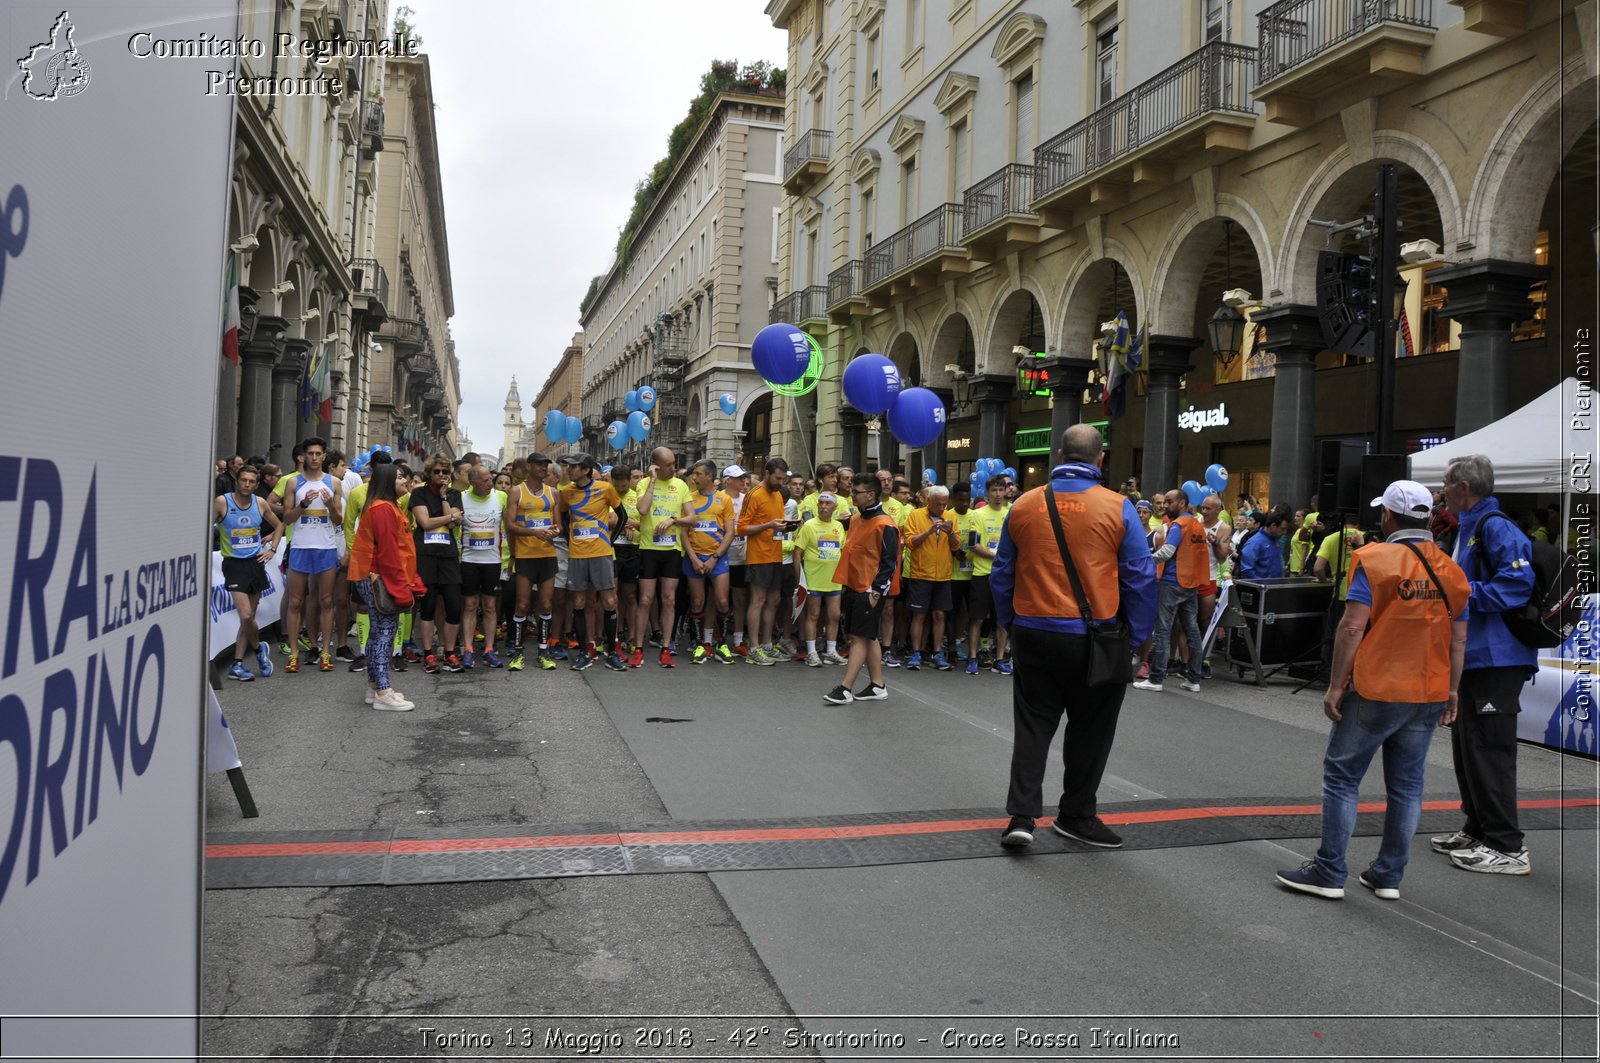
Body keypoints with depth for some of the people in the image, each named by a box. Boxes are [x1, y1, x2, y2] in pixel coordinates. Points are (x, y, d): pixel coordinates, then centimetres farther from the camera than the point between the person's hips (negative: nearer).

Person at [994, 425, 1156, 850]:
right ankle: (1076, 816, 25)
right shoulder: (1119, 509, -7)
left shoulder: (1024, 506, 1)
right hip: (1095, 639, -2)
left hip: (1033, 635, 2)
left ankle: (1021, 815, 4)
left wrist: (1009, 624, 19)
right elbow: (1140, 579, -5)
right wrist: (1137, 637, 4)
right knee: (1089, 728, 14)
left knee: (1032, 725, 12)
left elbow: (1002, 575, 8)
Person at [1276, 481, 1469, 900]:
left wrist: (1335, 686, -12)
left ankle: (1329, 873, 7)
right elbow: (1458, 639, 9)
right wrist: (1452, 690, 18)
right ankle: (1389, 876, 20)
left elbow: (1352, 627, -16)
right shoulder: (1451, 571, 6)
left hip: (1375, 692, -6)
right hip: (1429, 696, 6)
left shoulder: (1375, 559, -11)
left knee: (1342, 777, 4)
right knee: (1406, 785, 12)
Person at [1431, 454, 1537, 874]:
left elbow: (1518, 581, -26)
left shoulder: (1495, 527, -15)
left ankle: (1507, 848, 0)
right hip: (1472, 656, 11)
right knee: (1467, 745, 17)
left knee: (1489, 749, -6)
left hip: (1495, 658, -11)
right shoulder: (1468, 528, 17)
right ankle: (1477, 830, 29)